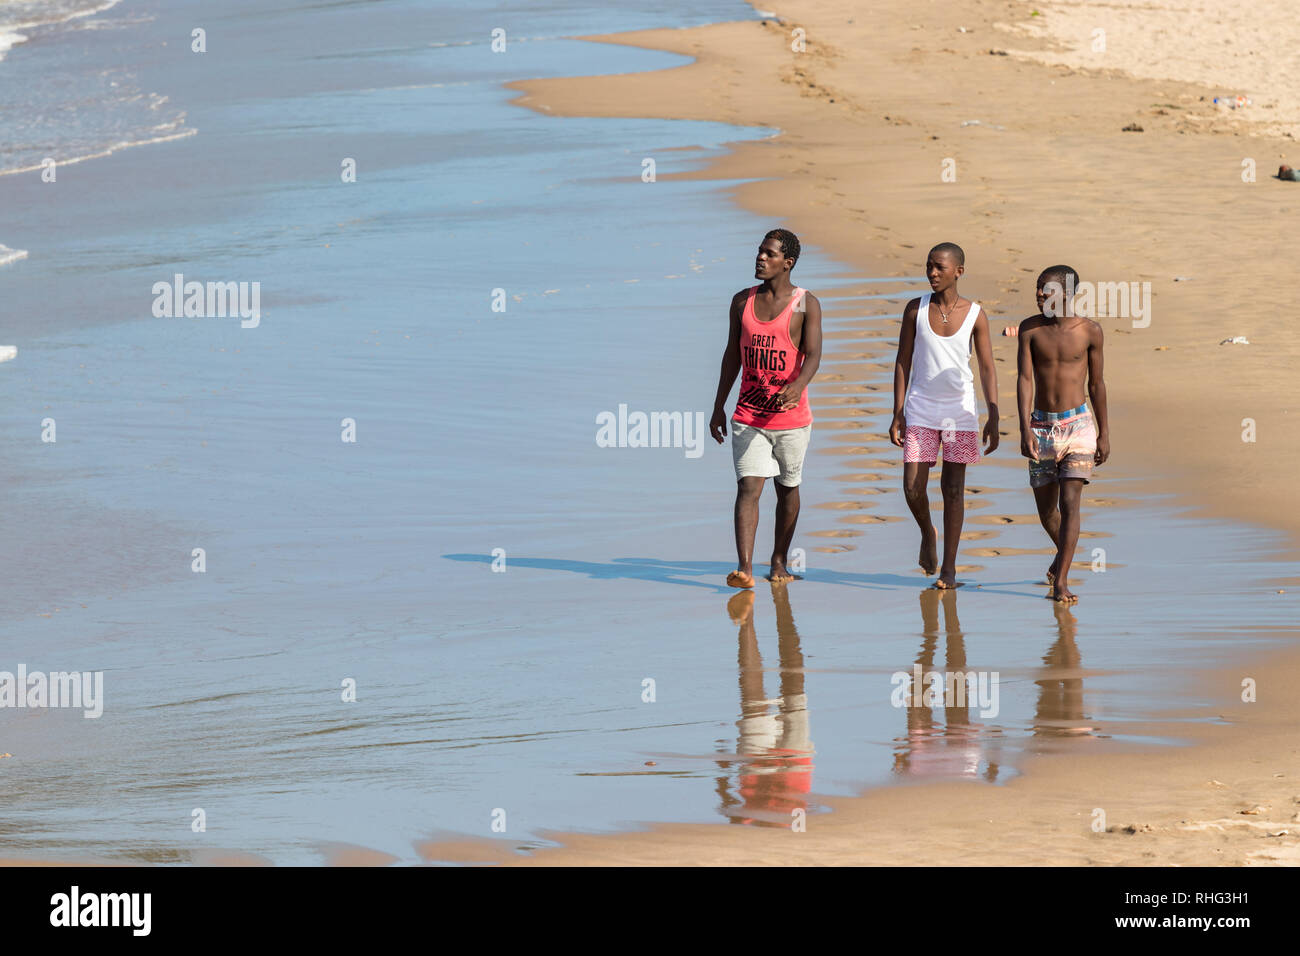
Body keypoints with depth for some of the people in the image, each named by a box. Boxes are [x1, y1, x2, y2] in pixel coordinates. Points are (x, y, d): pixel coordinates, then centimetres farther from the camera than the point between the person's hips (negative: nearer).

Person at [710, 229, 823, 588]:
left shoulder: (806, 305, -5)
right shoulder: (742, 301, 6)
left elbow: (813, 355, -17)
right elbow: (732, 355, 13)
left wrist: (798, 385, -38)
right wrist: (718, 407, 14)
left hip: (791, 417, -1)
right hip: (748, 416, 1)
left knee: (787, 489, 12)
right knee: (748, 487, -12)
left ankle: (779, 562, 29)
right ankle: (744, 569, -21)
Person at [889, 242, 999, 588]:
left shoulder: (975, 315, -3)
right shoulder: (916, 309, 0)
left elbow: (987, 368, 0)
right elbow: (903, 362, 4)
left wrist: (993, 418, -6)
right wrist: (897, 414, 0)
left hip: (959, 411, -1)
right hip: (920, 409, 1)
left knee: (953, 489, 0)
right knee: (913, 487, -6)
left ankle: (949, 568, 6)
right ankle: (927, 534, 26)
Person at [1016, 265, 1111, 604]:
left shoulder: (1089, 331, -4)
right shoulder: (1030, 329, -3)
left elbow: (1096, 384, 5)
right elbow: (1024, 380, -8)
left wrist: (1104, 433, 7)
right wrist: (1025, 430, -18)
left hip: (1077, 426, -2)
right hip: (1041, 427, 2)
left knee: (1070, 503, -13)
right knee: (1046, 508, 12)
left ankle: (1061, 582, -12)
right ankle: (1063, 553, 42)